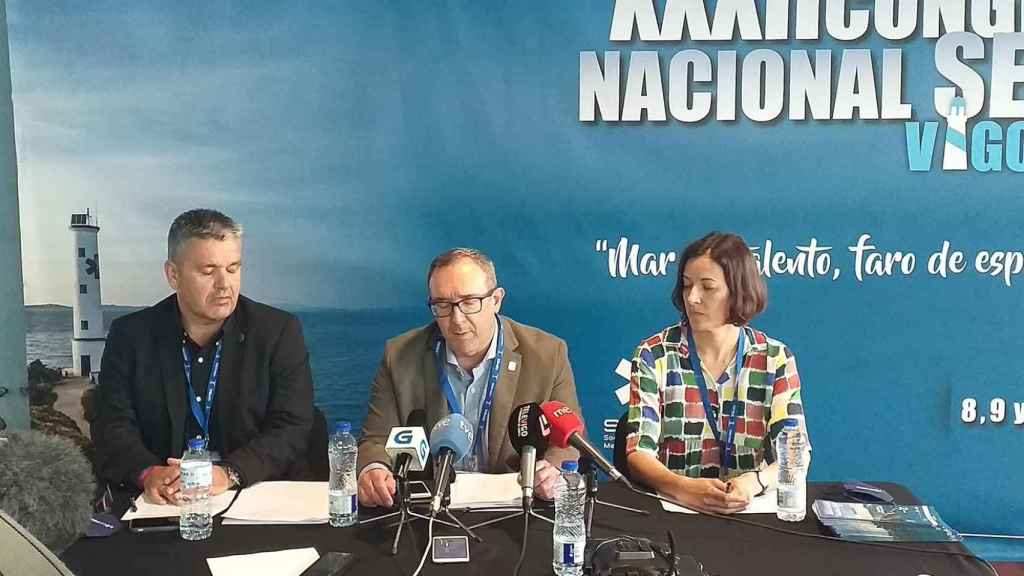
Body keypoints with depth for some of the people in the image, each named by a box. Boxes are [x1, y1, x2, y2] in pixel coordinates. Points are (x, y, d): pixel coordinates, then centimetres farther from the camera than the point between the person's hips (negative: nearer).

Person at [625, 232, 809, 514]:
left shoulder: (776, 360, 2)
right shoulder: (654, 355, -2)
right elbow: (639, 452, -8)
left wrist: (754, 483, -23)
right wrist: (684, 488, -27)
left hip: (749, 510, 1)